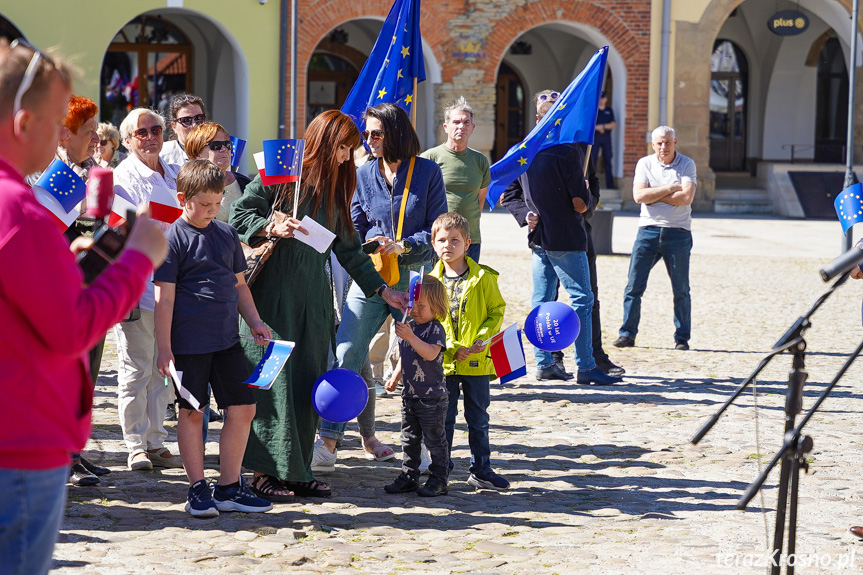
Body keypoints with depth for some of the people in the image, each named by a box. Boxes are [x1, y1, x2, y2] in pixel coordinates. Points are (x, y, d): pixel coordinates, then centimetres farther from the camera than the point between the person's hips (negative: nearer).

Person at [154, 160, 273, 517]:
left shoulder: (227, 235, 11)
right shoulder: (173, 239, -7)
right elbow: (164, 297, -9)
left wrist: (254, 322, 10)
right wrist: (164, 348, -12)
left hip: (227, 338, 6)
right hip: (189, 342, -6)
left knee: (243, 409, 5)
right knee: (192, 413, 3)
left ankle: (229, 488, 15)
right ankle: (197, 489, 13)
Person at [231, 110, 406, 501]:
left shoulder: (335, 188, 16)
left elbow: (348, 249, 20)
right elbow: (240, 215, -3)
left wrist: (382, 289, 17)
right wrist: (272, 228, -20)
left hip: (313, 295, 6)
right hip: (274, 292, -6)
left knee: (308, 379, 4)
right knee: (273, 378, -7)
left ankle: (297, 471, 10)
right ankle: (265, 472, -2)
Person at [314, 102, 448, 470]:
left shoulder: (427, 173, 1)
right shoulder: (363, 174, 10)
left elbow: (437, 232, 0)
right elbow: (354, 229, 15)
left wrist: (402, 246, -13)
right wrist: (367, 246, -5)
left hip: (413, 278, -2)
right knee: (345, 355, -9)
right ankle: (328, 443, -10)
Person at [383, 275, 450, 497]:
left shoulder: (435, 329, -13)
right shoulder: (407, 326, 10)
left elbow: (431, 354, -31)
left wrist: (411, 337, -38)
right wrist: (395, 379, 24)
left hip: (432, 397, -8)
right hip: (409, 394, 8)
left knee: (435, 440, 1)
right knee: (409, 439, 13)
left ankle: (439, 481, 8)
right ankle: (409, 477, 21)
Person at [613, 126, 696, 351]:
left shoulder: (687, 164, 3)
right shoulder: (645, 164, 7)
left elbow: (686, 198, -12)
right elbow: (639, 195, -7)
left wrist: (653, 195, -8)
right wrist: (670, 189, -9)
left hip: (677, 233, -1)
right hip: (648, 230, 1)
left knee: (681, 290, 3)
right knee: (634, 285, -3)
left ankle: (682, 338, 12)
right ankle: (627, 334, 3)